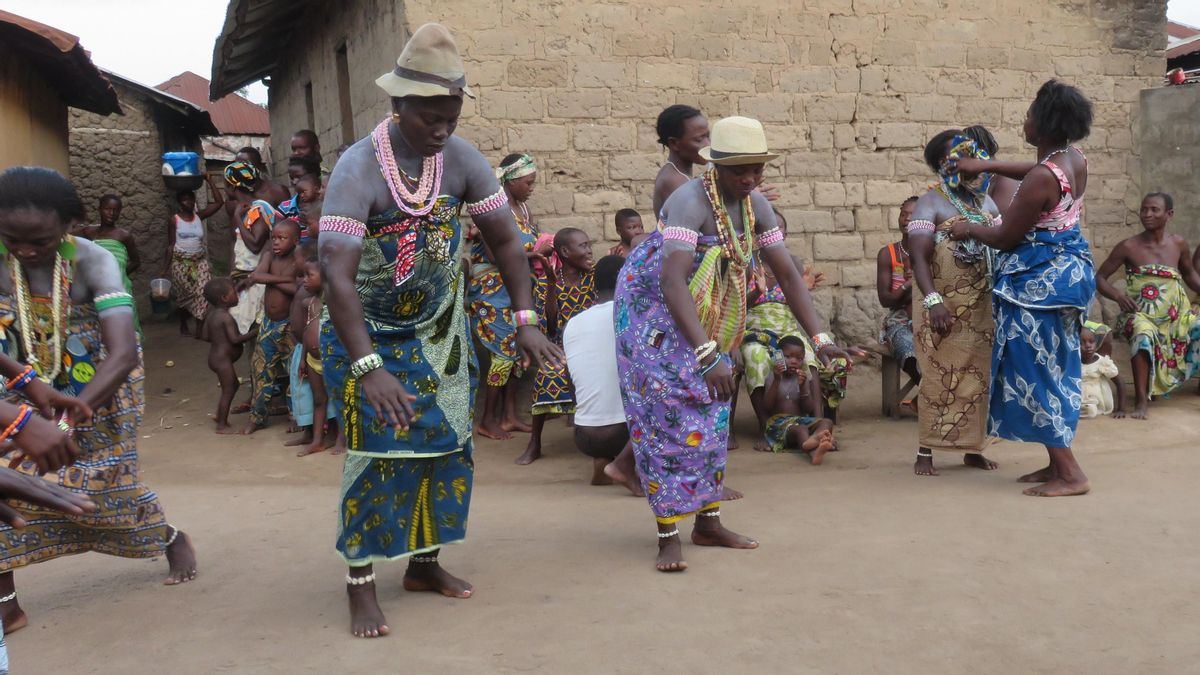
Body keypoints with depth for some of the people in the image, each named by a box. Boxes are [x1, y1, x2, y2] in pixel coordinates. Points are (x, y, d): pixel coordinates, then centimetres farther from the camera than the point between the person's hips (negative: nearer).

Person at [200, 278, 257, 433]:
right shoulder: (226, 317, -21)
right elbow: (235, 339, -24)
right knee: (228, 391, 1)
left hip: (215, 357, 10)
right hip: (223, 359, -10)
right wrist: (254, 332, -18)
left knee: (233, 385, 23)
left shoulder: (211, 314, 7)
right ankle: (222, 425, 9)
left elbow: (206, 336, 10)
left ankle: (219, 415, 30)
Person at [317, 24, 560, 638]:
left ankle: (424, 563, 24)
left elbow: (504, 241, -3)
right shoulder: (358, 169, -27)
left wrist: (525, 321, -13)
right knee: (377, 451, -10)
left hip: (439, 332, 5)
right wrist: (368, 369, -44)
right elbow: (337, 275, -36)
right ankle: (361, 582, 4)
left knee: (447, 445, 8)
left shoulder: (463, 160, -12)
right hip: (368, 333, -5)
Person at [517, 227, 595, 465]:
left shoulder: (594, 276, 2)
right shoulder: (549, 282, -3)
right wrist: (551, 284, -17)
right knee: (548, 373, -28)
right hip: (562, 345, -1)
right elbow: (549, 326, -12)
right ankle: (535, 443, -13)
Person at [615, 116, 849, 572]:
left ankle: (708, 523, 21)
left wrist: (819, 338, -13)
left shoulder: (756, 206, -6)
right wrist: (709, 355, -49)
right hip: (654, 311, -8)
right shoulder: (691, 201, -30)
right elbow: (672, 283, -41)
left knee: (709, 416, 10)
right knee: (666, 419, -10)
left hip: (708, 321, 8)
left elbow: (788, 274, -2)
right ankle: (668, 538, -5)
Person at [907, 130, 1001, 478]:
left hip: (981, 307, 5)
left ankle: (973, 448, 18)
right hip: (943, 306, -5)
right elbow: (918, 256, -15)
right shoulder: (930, 204, -6)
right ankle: (925, 451, 5)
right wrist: (932, 300, -27)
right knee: (939, 378, -3)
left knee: (979, 377, 7)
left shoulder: (987, 202, 13)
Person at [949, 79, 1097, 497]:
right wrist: (988, 166, 23)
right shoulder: (1075, 160, 2)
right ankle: (1058, 463, 21)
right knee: (1052, 370, 15)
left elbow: (1005, 238, -15)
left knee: (1035, 371, -3)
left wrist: (969, 230, 4)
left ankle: (1070, 474, -3)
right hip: (1068, 270, 9)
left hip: (1038, 281, -9)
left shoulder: (1041, 178, -24)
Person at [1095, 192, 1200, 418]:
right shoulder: (1129, 247, -7)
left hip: (1177, 315, 5)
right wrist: (1119, 296, -20)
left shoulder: (1179, 244, 4)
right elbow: (1099, 278, -2)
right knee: (1143, 335, -36)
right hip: (1141, 315, -5)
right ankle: (1141, 400, -27)